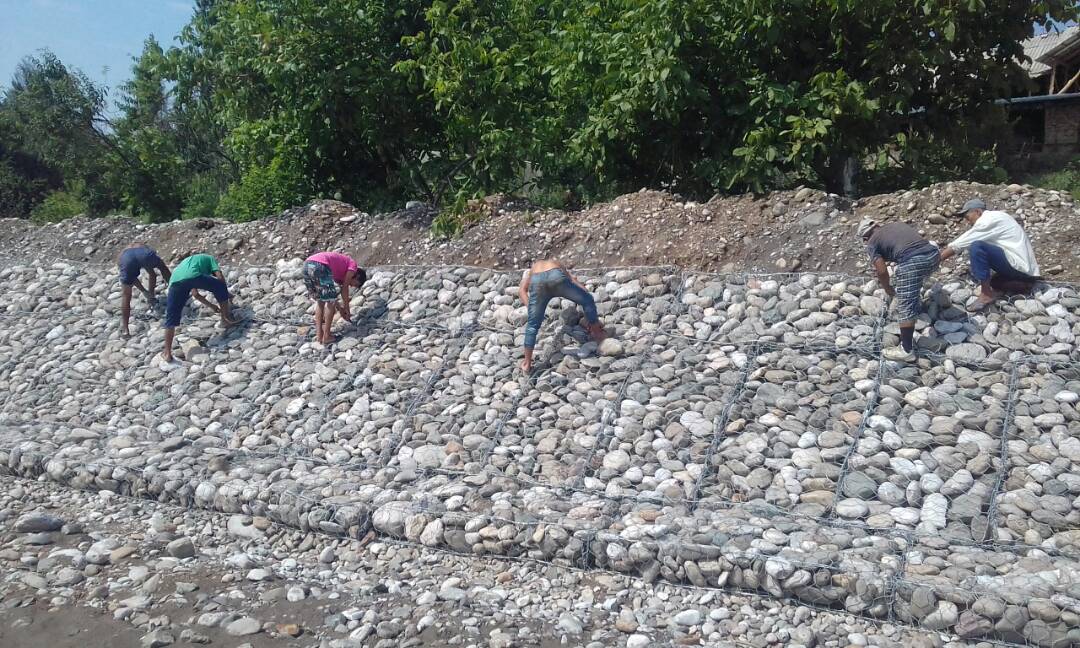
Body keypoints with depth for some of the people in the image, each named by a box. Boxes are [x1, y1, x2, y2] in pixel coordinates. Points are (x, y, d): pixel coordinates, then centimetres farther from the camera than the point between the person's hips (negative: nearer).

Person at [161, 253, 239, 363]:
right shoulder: (209, 258, 33)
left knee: (171, 317, 11)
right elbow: (220, 277, 15)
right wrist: (227, 295, 30)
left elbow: (195, 294, 45)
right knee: (221, 287, 22)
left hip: (175, 281, 5)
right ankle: (226, 319, 31)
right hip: (193, 276, -5)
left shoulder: (188, 261, 47)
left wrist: (211, 305, 52)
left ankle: (167, 353, 8)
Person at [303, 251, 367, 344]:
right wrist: (347, 309, 17)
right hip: (320, 266, -8)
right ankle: (326, 336, 8)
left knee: (320, 301, 22)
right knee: (331, 301, 7)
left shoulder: (340, 269, 36)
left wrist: (339, 307, 35)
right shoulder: (353, 265, 16)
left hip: (307, 264, 8)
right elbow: (344, 288, 10)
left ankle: (319, 334, 19)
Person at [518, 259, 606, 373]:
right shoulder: (559, 266, 44)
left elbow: (521, 290, 23)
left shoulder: (531, 270, 44)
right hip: (557, 277, -1)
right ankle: (597, 333, 36)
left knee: (533, 325, 15)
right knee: (587, 300, 24)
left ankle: (527, 363, 20)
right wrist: (594, 319, 42)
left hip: (536, 282, 1)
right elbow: (583, 290, 38)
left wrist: (530, 309, 12)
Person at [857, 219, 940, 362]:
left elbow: (882, 271, 5)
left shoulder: (872, 243, 13)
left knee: (906, 307, -1)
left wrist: (888, 289, 23)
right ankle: (917, 305, 59)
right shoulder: (896, 225, 32)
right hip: (933, 254, 7)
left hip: (913, 262, -7)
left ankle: (906, 350, 0)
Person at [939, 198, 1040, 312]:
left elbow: (961, 244, -9)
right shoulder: (993, 218, 18)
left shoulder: (988, 220, -10)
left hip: (1019, 266, -10)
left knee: (977, 247, -22)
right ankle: (1017, 284, 4)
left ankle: (987, 294, -18)